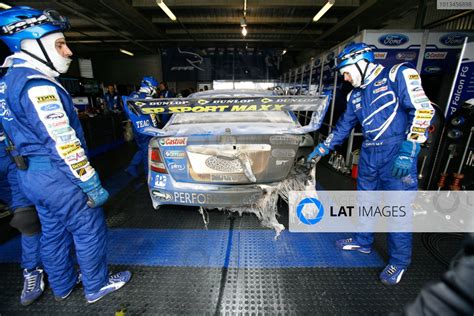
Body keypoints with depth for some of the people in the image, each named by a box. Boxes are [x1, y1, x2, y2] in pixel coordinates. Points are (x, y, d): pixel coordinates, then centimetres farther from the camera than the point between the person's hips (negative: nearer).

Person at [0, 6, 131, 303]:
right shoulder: (38, 86, -20)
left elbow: (26, 134, 18)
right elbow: (64, 145, -26)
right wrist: (93, 186, -20)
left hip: (32, 175, 10)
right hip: (58, 178, -10)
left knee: (54, 232, 22)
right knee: (90, 231, 7)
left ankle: (62, 284, 42)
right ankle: (97, 286, 27)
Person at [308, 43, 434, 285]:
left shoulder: (397, 75, -4)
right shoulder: (355, 95, 16)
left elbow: (422, 109, -12)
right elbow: (344, 125, 22)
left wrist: (408, 150, -21)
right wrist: (322, 149, 21)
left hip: (397, 154, -6)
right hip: (368, 154, 7)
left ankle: (399, 262, 21)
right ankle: (363, 242, 37)